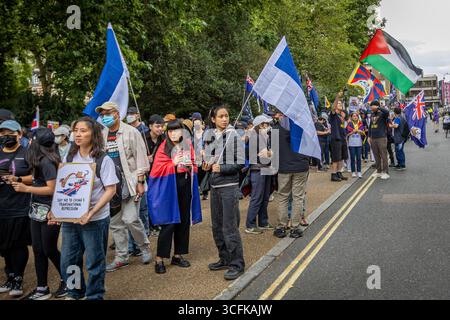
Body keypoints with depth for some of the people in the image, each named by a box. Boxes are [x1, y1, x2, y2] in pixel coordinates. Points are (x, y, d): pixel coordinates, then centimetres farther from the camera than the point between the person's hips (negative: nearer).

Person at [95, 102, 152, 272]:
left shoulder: (130, 132, -4)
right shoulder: (102, 135, 11)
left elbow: (141, 158, -6)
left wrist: (140, 182, -12)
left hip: (130, 181, -5)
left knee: (130, 219, -13)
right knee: (115, 222, 8)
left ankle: (144, 247, 12)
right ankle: (121, 257, 19)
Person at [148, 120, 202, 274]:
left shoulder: (188, 145, 8)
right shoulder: (164, 148, -5)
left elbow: (193, 165, 16)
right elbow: (157, 169, -9)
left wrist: (191, 166, -6)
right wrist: (173, 164, -19)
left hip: (186, 186, 5)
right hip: (169, 187, -5)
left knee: (184, 221, 9)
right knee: (169, 223, -7)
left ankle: (178, 255, 21)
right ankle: (160, 259, 1)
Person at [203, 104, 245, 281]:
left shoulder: (233, 136, -8)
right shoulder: (210, 136, 8)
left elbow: (240, 163, -9)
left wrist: (222, 168, -14)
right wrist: (207, 165, 0)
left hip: (229, 185, -6)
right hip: (214, 185, 6)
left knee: (230, 227, -6)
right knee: (217, 226, 13)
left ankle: (237, 264, 4)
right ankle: (225, 259, 27)